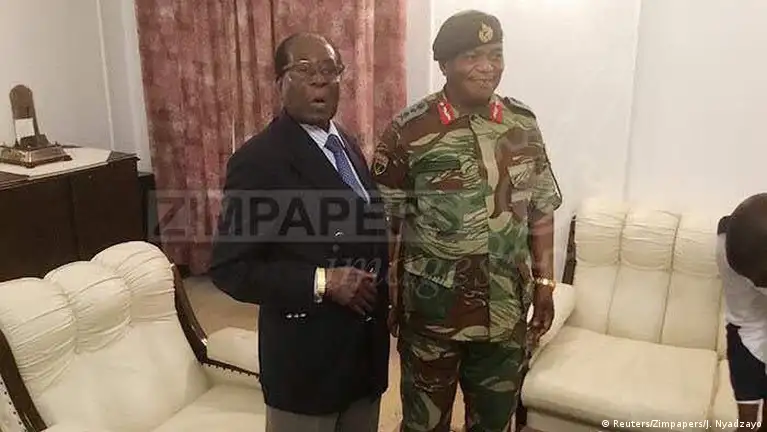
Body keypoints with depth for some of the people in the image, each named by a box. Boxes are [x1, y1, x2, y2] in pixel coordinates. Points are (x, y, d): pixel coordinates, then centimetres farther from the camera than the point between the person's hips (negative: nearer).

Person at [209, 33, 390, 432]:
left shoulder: (346, 143, 6)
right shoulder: (258, 159, -17)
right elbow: (229, 269, -18)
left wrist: (380, 293, 1)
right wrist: (320, 282, -24)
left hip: (366, 345, 7)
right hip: (306, 355, -7)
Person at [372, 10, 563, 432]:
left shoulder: (524, 124, -1)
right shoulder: (407, 132, -13)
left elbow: (541, 211, 7)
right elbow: (386, 224, -8)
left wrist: (544, 282, 5)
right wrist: (387, 302, -5)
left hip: (506, 311, 4)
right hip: (432, 313, -3)